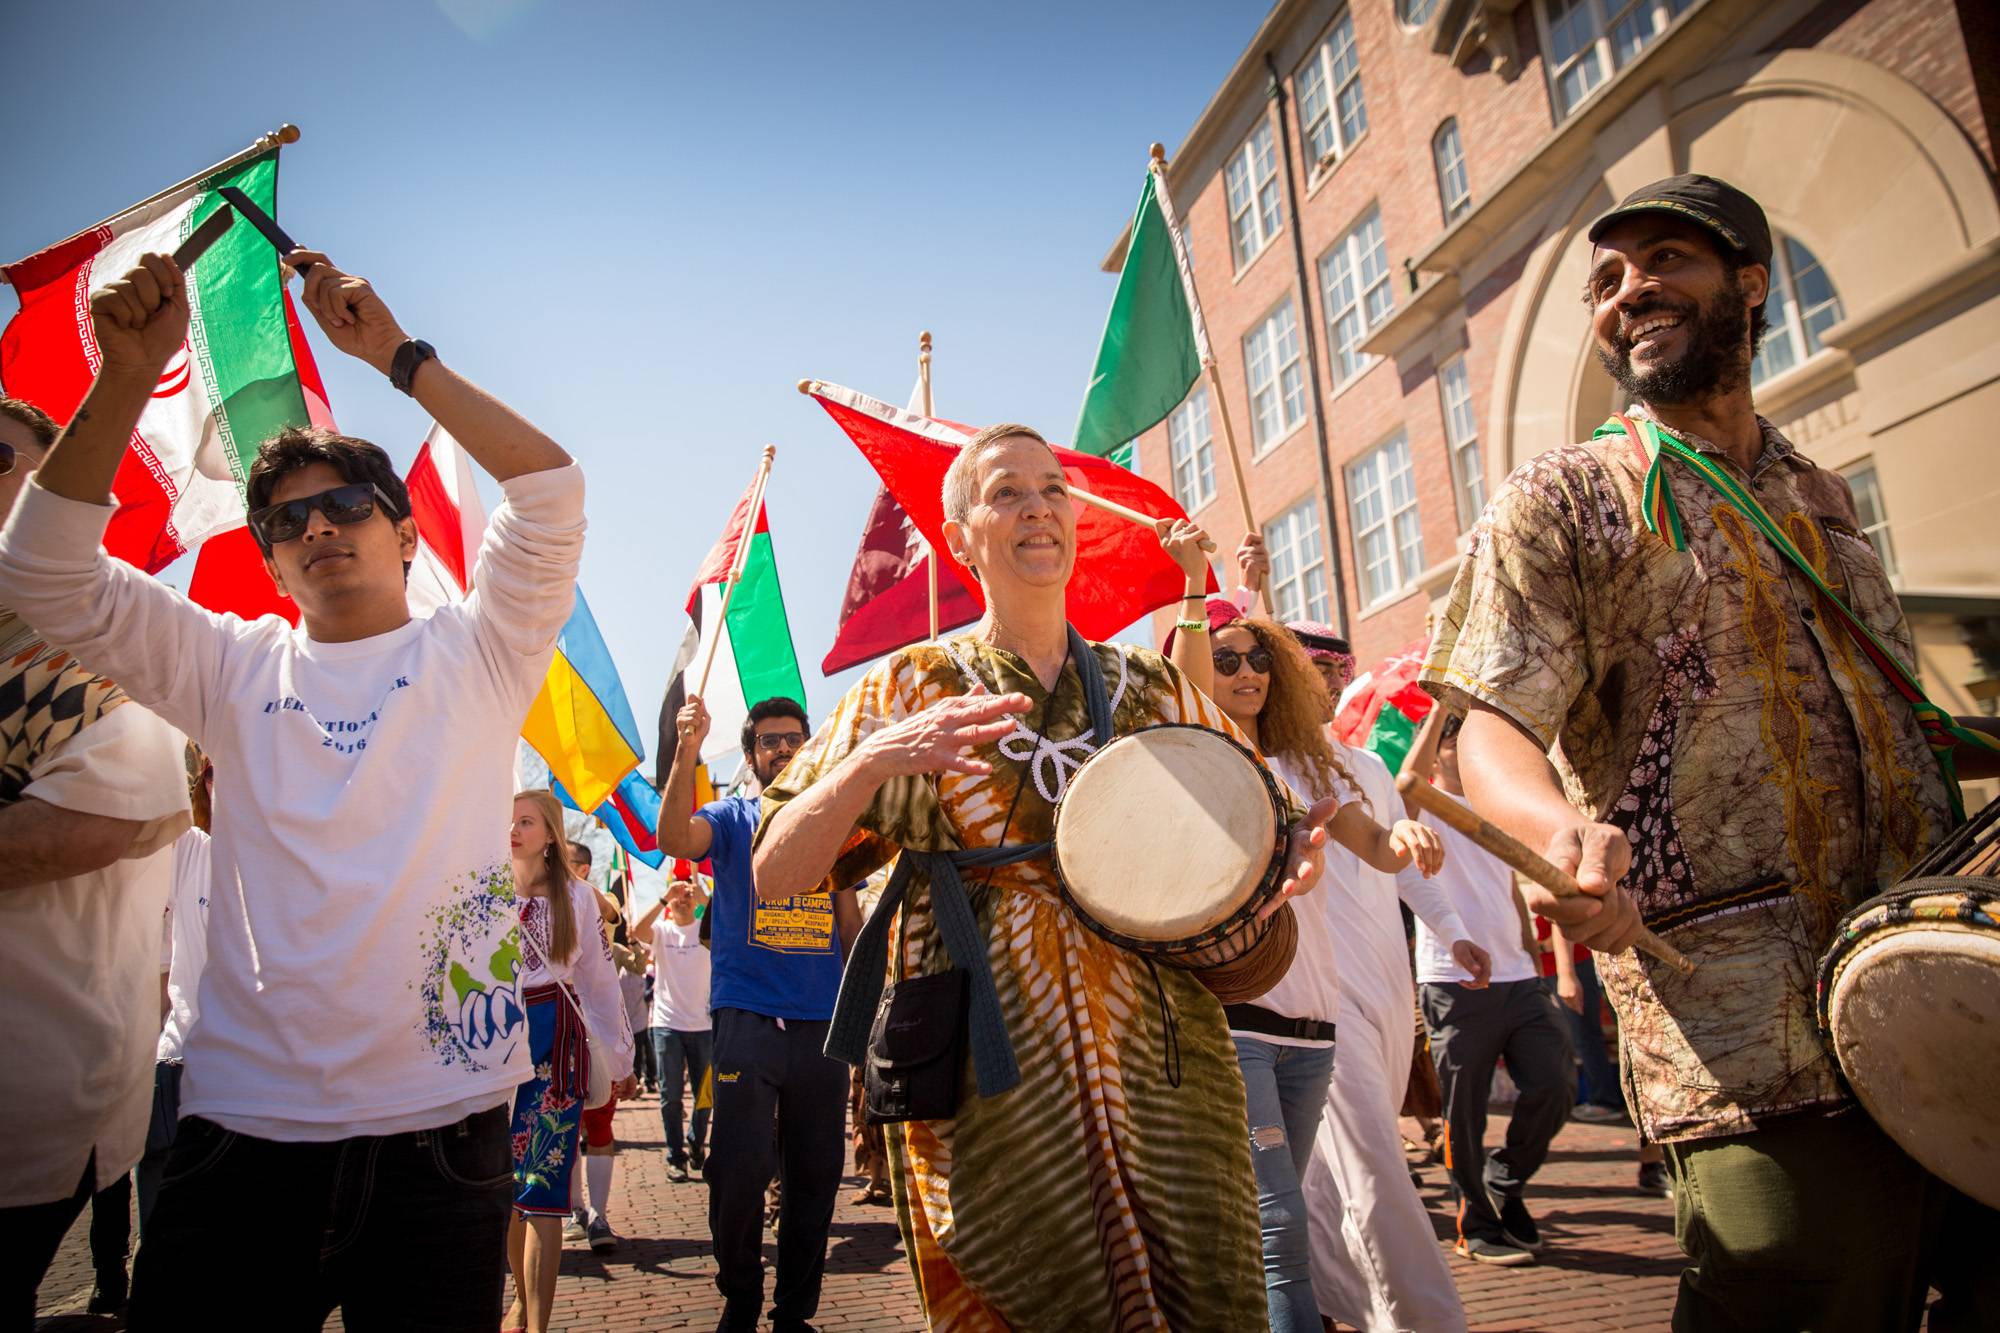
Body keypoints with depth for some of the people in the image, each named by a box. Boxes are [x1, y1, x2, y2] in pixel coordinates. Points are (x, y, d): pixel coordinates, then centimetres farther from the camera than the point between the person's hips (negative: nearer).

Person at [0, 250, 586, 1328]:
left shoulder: (471, 656, 6)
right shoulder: (237, 669, 12)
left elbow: (549, 487, -6)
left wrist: (398, 355, -5)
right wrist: (128, 376, -8)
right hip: (243, 1126, 2)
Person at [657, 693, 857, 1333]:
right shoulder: (733, 817, 5)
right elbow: (674, 838, -17)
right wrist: (687, 752, -31)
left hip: (822, 1022, 3)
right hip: (747, 1017, -3)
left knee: (815, 1176, 8)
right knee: (740, 1171, -7)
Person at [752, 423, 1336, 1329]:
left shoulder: (1158, 691, 11)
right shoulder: (907, 691, 4)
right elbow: (775, 874, -3)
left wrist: (1290, 863, -7)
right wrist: (873, 761, -21)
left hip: (1161, 1067, 3)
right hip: (991, 1079, -2)